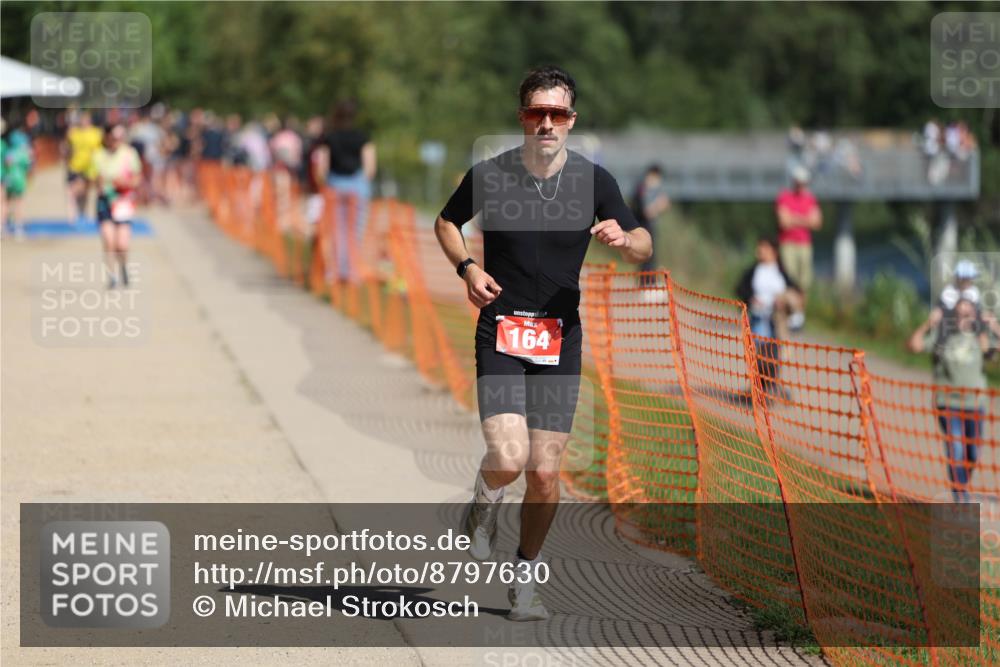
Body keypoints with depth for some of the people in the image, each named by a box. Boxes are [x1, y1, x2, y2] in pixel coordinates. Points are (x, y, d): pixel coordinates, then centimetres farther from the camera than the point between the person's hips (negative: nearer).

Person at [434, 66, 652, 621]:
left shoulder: (593, 180, -1)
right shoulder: (489, 175, -3)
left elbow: (644, 248, 4)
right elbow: (447, 222, 15)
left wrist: (624, 238, -19)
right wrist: (467, 267, -4)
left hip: (561, 339, 2)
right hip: (500, 331, -1)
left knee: (544, 474, 1)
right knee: (508, 459, -19)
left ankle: (525, 579, 23)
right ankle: (484, 504, 17)